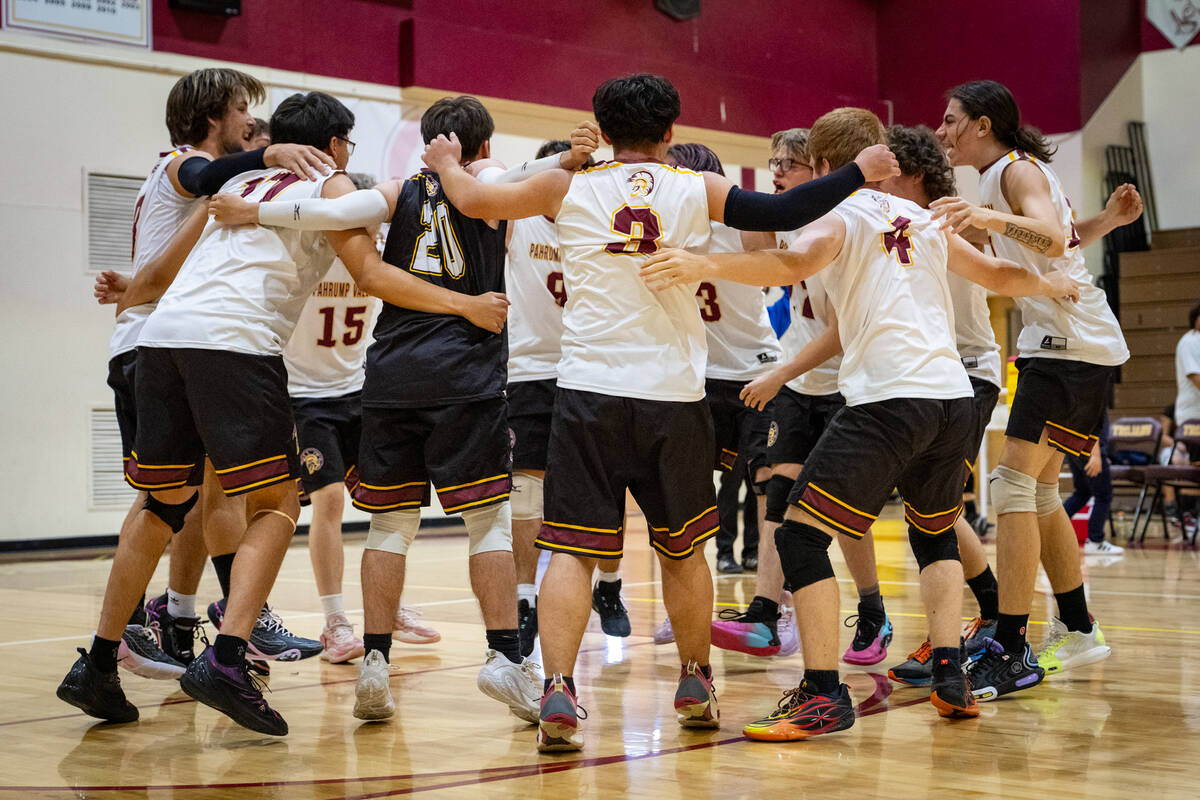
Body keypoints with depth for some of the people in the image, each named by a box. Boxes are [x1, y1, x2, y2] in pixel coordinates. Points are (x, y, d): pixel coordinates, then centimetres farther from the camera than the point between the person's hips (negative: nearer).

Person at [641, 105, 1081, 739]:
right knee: (934, 534, 28)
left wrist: (705, 266, -31)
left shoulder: (838, 214, 4)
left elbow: (794, 262, -19)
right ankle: (949, 679, 18)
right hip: (953, 395, 7)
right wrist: (1053, 285, 54)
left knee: (801, 536, -4)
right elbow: (999, 275, 34)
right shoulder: (920, 219, 23)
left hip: (889, 397, -7)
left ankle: (824, 696, -11)